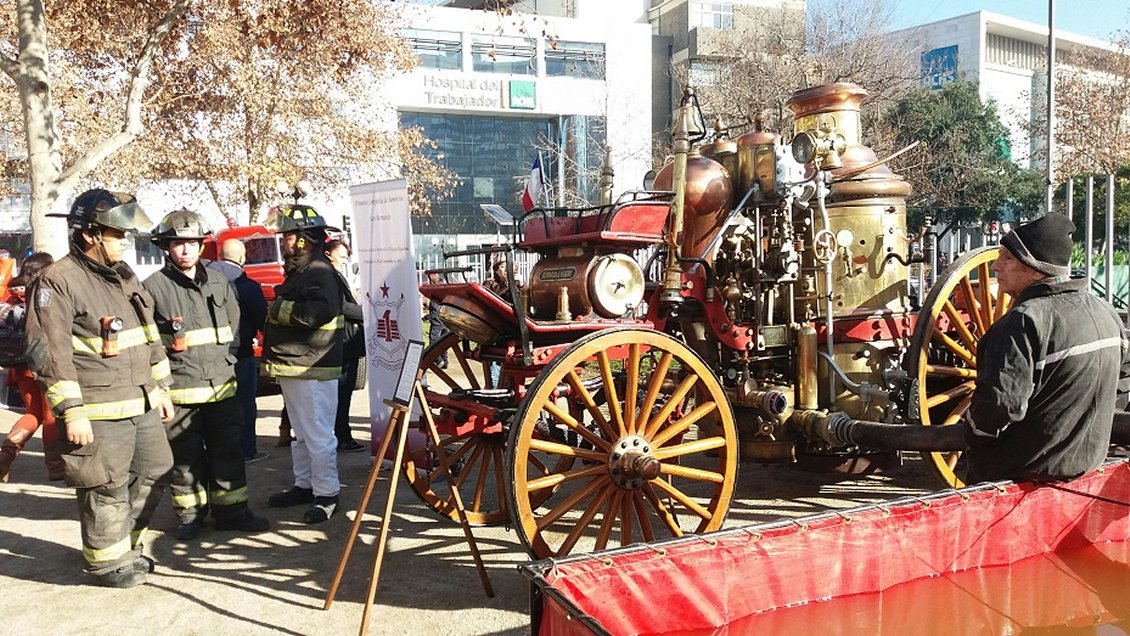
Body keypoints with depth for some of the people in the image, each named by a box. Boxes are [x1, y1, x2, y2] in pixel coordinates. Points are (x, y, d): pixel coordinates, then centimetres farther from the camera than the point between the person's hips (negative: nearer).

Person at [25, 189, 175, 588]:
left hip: (143, 405, 8)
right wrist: (71, 410, -19)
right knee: (106, 490, 2)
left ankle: (127, 544, 35)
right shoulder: (58, 282, -13)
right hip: (99, 413, -8)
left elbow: (150, 336, 19)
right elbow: (50, 353, -17)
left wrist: (161, 388, 18)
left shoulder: (124, 275, 13)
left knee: (153, 474, 17)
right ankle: (108, 562, 20)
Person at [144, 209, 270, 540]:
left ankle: (232, 511, 21)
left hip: (222, 384, 4)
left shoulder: (218, 281, 9)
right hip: (179, 388, -4)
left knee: (228, 451, 10)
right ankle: (190, 516, 19)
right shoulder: (154, 286, -6)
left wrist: (217, 357, 13)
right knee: (186, 456, 5)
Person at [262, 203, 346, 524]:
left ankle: (326, 494, 4)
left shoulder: (320, 273, -15)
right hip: (292, 368, 11)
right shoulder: (297, 272, 18)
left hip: (313, 370, -11)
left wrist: (279, 309, -20)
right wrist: (277, 311, 6)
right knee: (301, 434, 19)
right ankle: (304, 485, 31)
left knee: (318, 435, -5)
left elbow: (320, 311, -31)